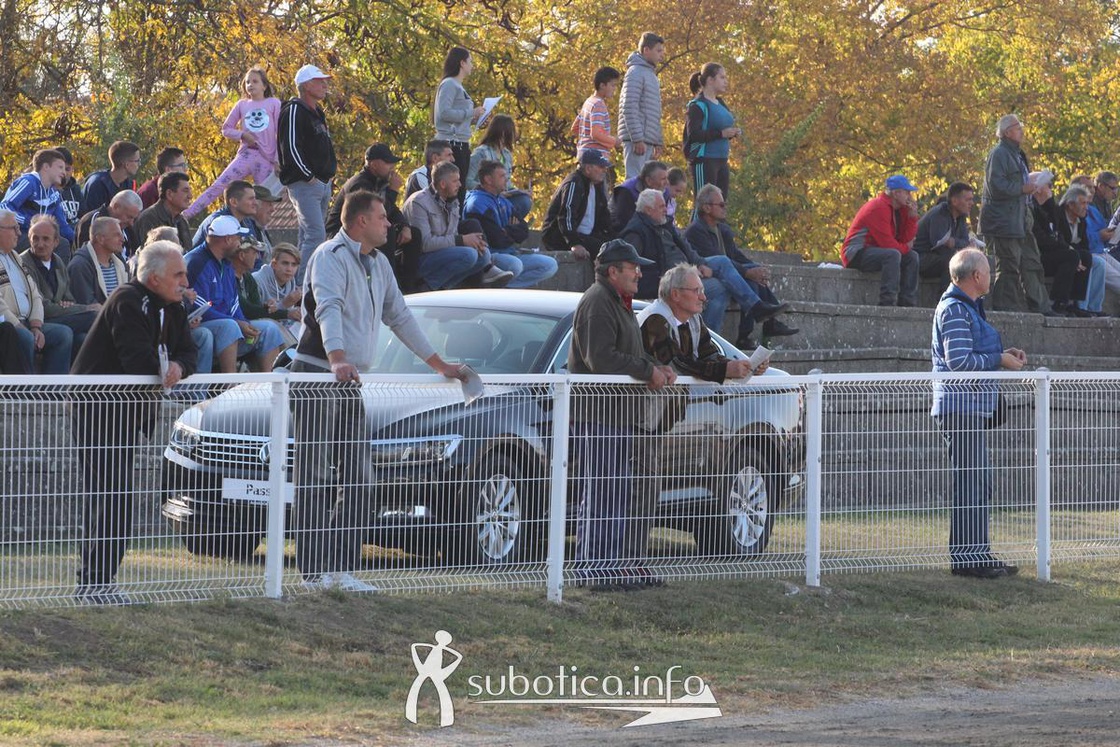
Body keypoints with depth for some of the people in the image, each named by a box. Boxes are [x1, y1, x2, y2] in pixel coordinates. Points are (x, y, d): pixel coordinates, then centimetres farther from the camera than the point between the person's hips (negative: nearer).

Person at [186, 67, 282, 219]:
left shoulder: (274, 104, 4)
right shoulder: (242, 105, 9)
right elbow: (226, 129, 14)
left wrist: (278, 160, -4)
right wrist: (242, 135, -5)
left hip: (267, 160, -1)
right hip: (245, 155, 1)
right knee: (218, 186, -12)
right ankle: (187, 214, -16)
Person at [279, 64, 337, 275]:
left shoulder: (317, 113, 20)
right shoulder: (294, 111, -11)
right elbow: (291, 148, -20)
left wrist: (329, 174, 16)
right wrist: (309, 176, -18)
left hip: (322, 184, 10)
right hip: (304, 185, -10)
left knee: (309, 237, 11)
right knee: (316, 234, -17)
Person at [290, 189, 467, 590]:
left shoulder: (378, 264, 18)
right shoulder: (332, 256, -10)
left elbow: (399, 316, 26)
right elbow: (328, 309, -27)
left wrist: (440, 365, 26)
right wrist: (338, 360, -43)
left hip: (351, 384, 9)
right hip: (316, 377, -9)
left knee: (358, 481, 5)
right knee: (315, 479, -8)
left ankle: (341, 569, 7)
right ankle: (314, 571, -10)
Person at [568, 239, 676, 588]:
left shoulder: (619, 304, 21)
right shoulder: (597, 303, -14)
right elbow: (601, 358, -23)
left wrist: (658, 368, 5)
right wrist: (648, 371, -17)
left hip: (618, 413, 11)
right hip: (597, 414, -11)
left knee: (620, 491, 14)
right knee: (600, 492, -10)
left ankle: (616, 561, 19)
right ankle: (591, 566, -9)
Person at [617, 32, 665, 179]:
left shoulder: (651, 74, 21)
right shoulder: (636, 72, -8)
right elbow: (629, 108, -16)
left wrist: (658, 142, 21)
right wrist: (637, 139, -21)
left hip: (648, 140, 9)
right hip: (638, 139, -9)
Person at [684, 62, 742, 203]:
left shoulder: (720, 104, 15)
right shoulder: (698, 105, -10)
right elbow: (693, 134, -20)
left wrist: (732, 133, 4)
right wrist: (722, 133, -22)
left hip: (722, 160, 9)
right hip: (704, 160, -9)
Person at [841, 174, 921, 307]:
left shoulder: (900, 209, 11)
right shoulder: (879, 207, -19)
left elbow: (906, 238, 7)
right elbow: (886, 242, -23)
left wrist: (912, 216, -3)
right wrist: (905, 248, -6)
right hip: (856, 254, -10)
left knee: (911, 257, 5)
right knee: (893, 255, -33)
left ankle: (907, 303, 0)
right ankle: (887, 303, -37)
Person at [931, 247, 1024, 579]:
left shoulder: (968, 308, 21)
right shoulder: (954, 310, -13)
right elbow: (959, 361, -21)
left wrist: (1003, 354, 13)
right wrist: (999, 360, -12)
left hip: (974, 408, 11)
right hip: (962, 408, -11)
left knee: (978, 482, 13)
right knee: (970, 482, -11)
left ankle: (977, 554, 18)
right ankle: (966, 557, -10)